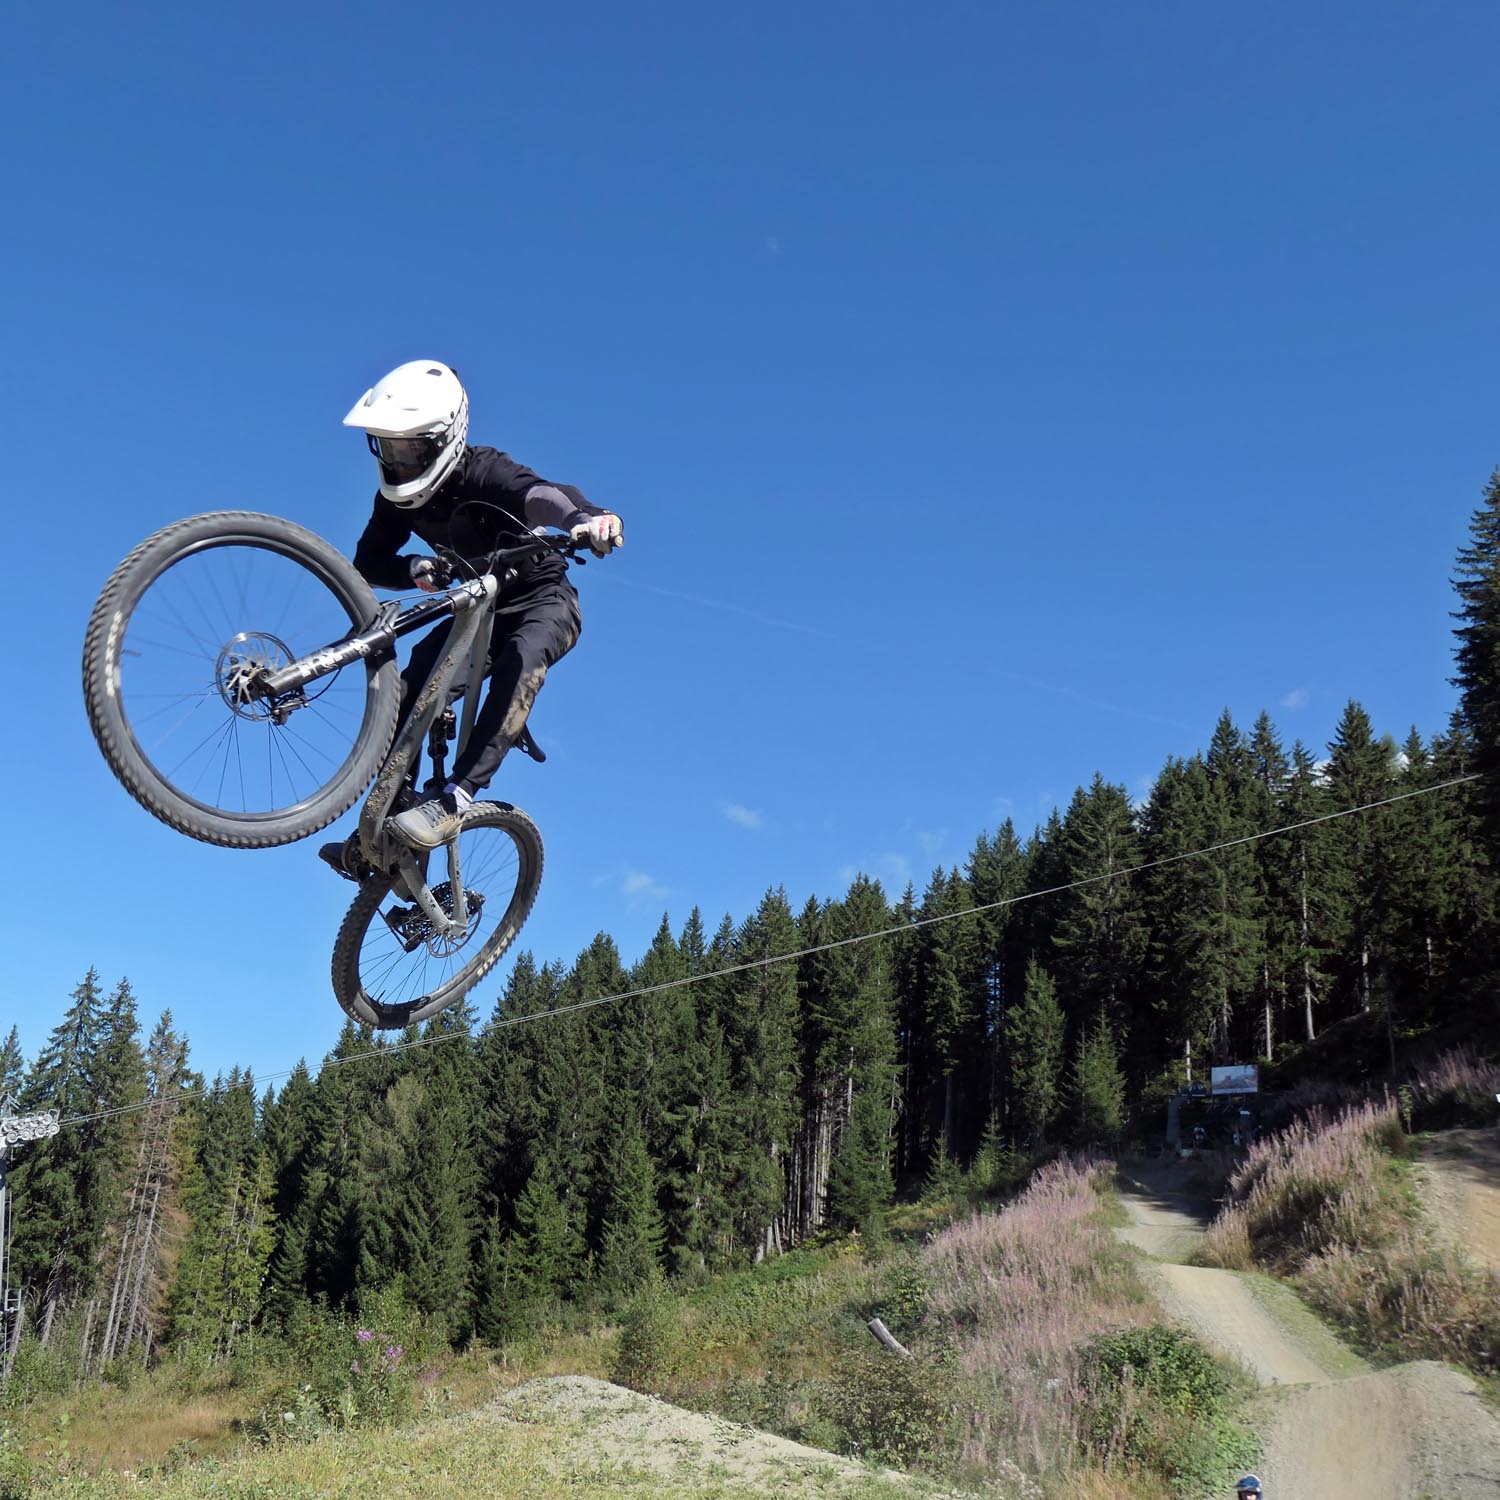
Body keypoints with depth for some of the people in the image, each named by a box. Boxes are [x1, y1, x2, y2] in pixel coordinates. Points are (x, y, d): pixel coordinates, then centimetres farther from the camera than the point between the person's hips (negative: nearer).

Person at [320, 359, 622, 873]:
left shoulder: (483, 473, -26)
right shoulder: (397, 496, -8)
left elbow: (540, 494, -47)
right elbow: (367, 564, -8)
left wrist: (586, 517, -71)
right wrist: (412, 570, -31)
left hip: (544, 600, -5)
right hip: (481, 606, 6)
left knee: (521, 659, -38)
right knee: (410, 690, -18)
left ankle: (454, 799, -43)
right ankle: (382, 826, -10)